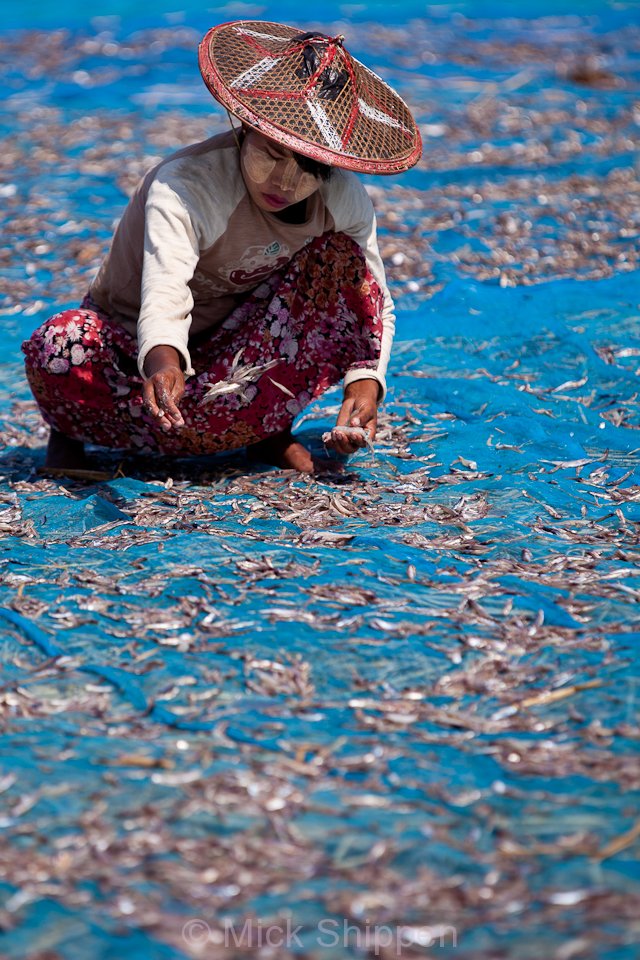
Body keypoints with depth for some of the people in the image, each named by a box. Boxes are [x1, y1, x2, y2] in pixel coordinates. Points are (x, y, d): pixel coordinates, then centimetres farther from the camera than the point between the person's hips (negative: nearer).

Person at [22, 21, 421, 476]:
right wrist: (162, 360, -67)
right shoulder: (186, 185, -29)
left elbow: (375, 304, -6)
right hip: (148, 354, -4)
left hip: (242, 351, 4)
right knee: (58, 349, -37)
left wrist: (365, 381, -26)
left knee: (344, 258, -19)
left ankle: (270, 430, -12)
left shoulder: (344, 199, -14)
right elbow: (164, 289, -46)